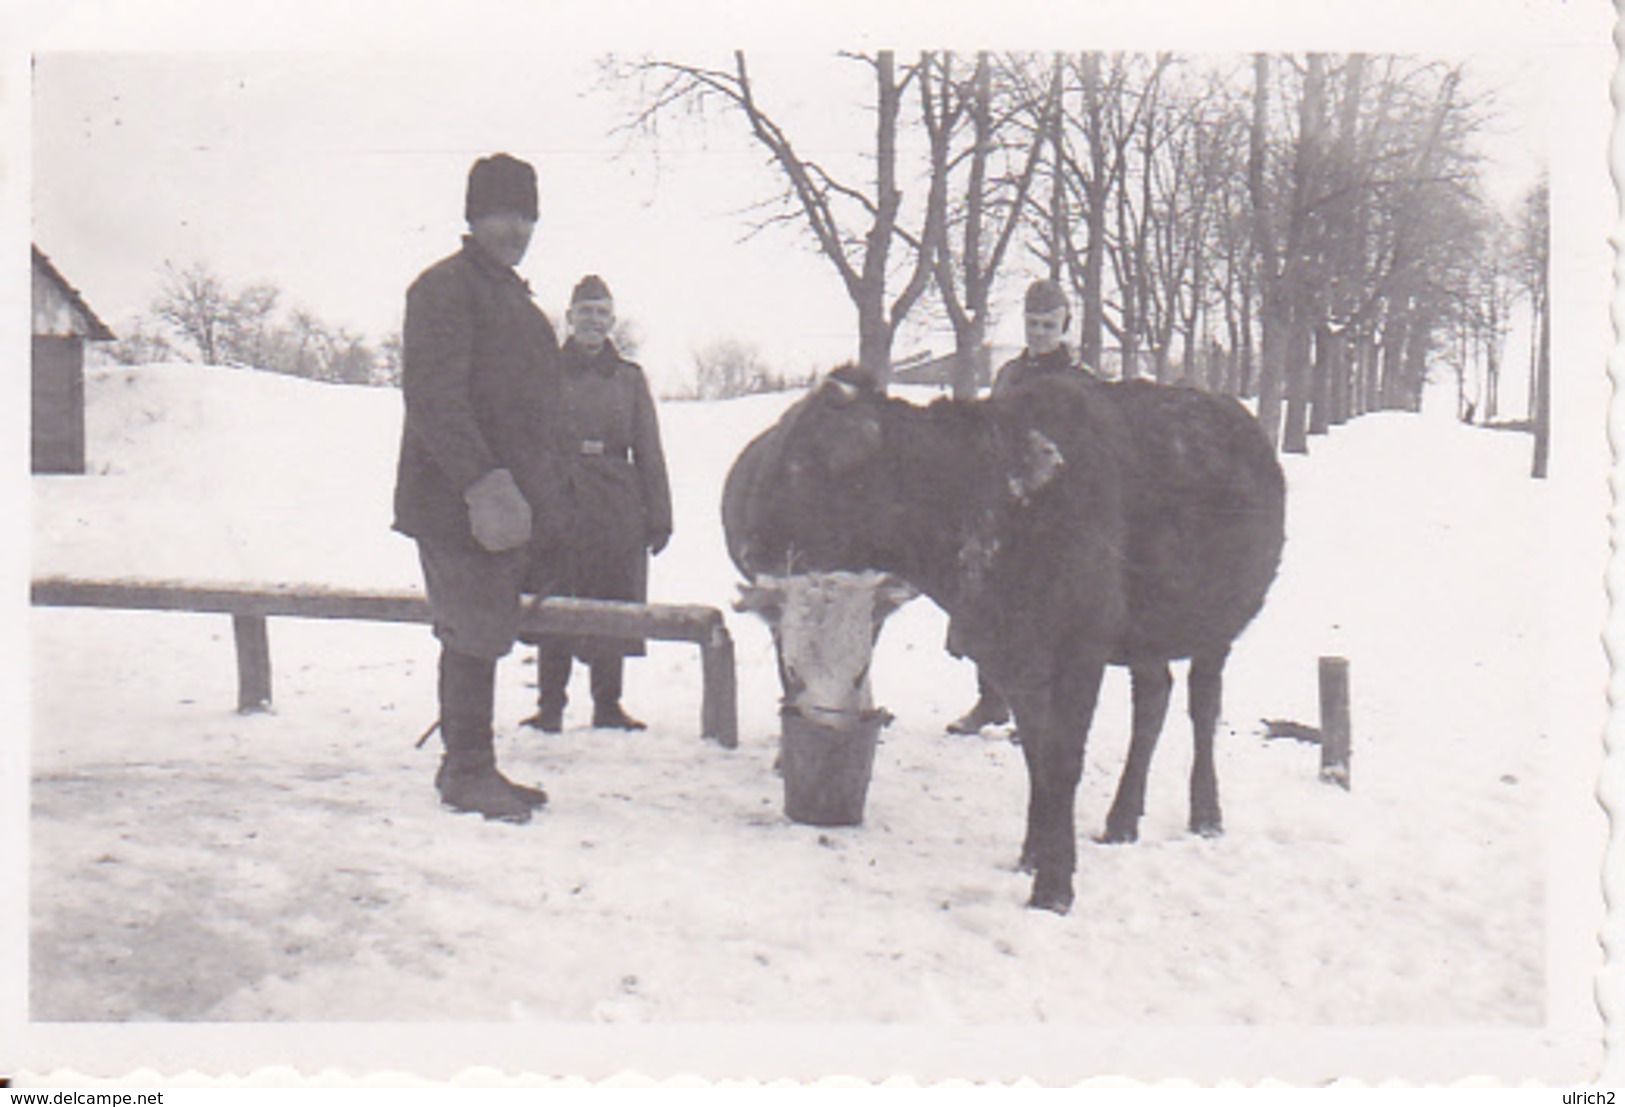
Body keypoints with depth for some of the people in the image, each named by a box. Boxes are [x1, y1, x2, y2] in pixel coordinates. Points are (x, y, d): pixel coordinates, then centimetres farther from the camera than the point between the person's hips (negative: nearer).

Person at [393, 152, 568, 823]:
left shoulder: (515, 298, 21)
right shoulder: (445, 288, -9)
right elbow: (433, 398, -20)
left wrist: (542, 501, 20)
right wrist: (483, 484, -27)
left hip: (508, 507, 9)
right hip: (456, 504, -9)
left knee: (483, 635, 13)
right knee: (475, 634, -5)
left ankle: (470, 767, 22)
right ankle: (466, 772, 6)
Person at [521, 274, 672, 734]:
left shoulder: (629, 378, 10)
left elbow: (649, 453, 10)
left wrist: (659, 518, 5)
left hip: (617, 508, 2)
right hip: (559, 503, -2)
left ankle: (608, 703, 17)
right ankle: (550, 704, 8)